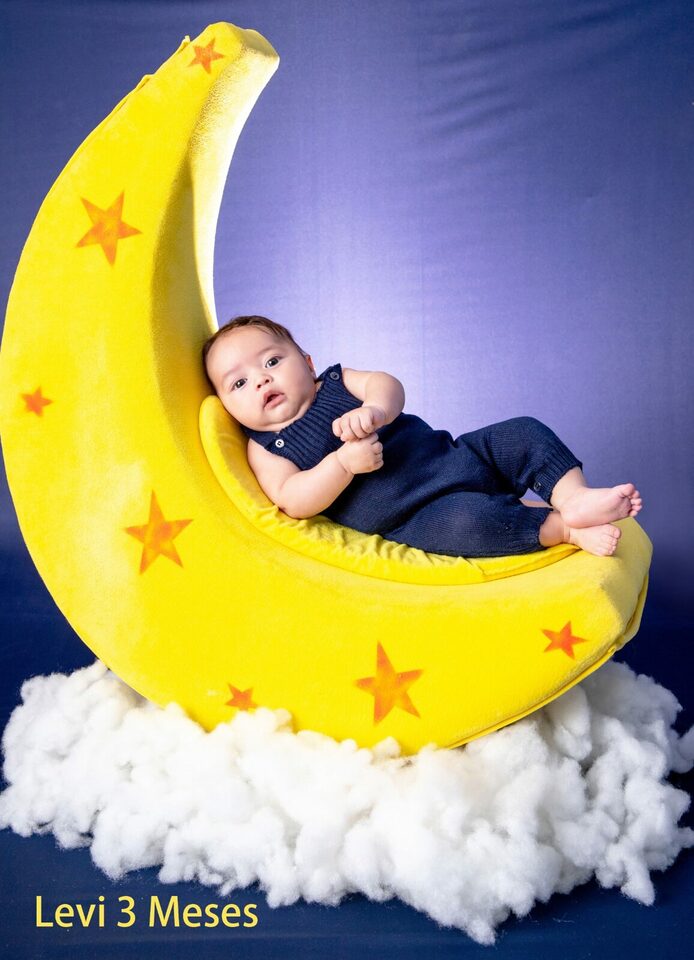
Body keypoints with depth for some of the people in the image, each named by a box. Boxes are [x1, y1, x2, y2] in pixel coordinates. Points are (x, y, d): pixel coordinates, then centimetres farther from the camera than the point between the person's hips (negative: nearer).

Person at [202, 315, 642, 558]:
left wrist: (374, 410, -30)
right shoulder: (265, 448, 3)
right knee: (468, 520, -35)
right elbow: (294, 501, -13)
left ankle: (574, 496, -18)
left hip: (457, 454, 6)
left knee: (525, 433, -7)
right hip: (415, 516, -6)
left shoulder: (336, 382, 13)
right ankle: (561, 527, -21)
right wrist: (344, 463, -27)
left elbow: (387, 384, -5)